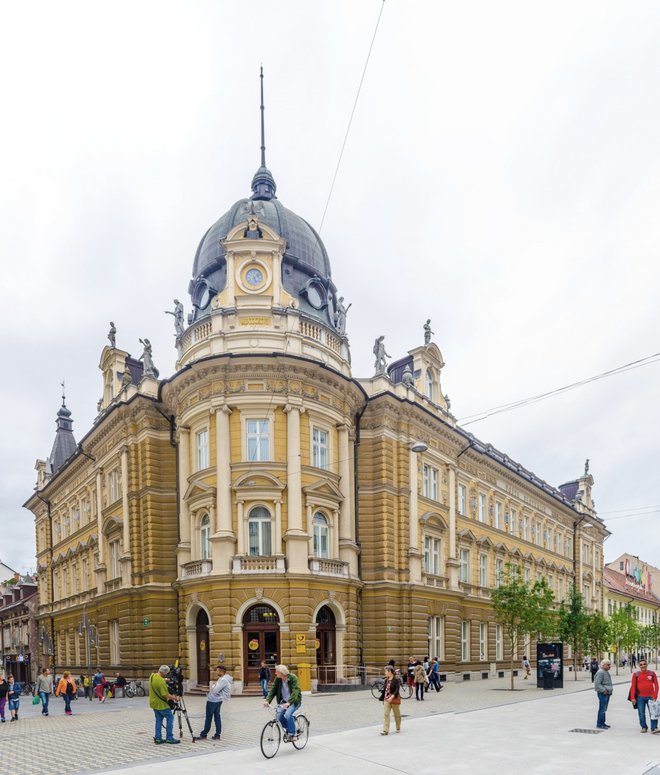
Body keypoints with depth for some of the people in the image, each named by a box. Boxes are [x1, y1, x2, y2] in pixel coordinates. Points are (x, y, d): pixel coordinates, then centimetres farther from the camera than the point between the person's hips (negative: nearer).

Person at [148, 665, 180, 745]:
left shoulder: (152, 676, 1)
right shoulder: (161, 681, -27)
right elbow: (165, 695, -25)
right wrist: (174, 698, -13)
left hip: (154, 703, 9)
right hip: (161, 704, -9)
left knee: (158, 720, 14)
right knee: (170, 717, 0)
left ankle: (158, 738, 14)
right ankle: (169, 738, -1)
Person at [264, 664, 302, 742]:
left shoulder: (293, 678, -22)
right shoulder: (277, 679, -6)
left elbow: (295, 692, -31)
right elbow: (273, 690, -10)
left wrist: (288, 703, -44)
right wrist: (267, 700, -27)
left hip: (294, 700, -5)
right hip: (284, 701, 5)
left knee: (288, 714, -28)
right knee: (279, 715, -16)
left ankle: (292, 734, -10)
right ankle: (287, 729, 11)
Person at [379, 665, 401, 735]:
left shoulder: (396, 680, -13)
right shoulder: (386, 680, 6)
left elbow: (397, 690, -22)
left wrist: (392, 697, -34)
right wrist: (382, 699, 17)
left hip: (395, 700, -5)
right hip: (386, 700, 5)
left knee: (397, 714, 12)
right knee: (386, 714, -6)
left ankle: (398, 728, 31)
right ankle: (385, 730, -8)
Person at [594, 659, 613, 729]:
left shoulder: (606, 672, 17)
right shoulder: (600, 672, -16)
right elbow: (597, 684, -22)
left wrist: (611, 689, 14)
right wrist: (604, 690, -22)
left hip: (607, 693, 10)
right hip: (603, 694, -10)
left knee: (604, 709, 15)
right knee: (602, 709, -8)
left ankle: (602, 723, 23)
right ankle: (599, 724, -2)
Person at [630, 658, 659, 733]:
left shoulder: (652, 673, 3)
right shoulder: (636, 674, 1)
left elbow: (656, 685, 3)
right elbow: (633, 686, 0)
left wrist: (655, 696, -5)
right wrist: (633, 697, -6)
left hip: (650, 696, 0)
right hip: (640, 697, 1)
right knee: (641, 713, 7)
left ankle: (654, 728, -4)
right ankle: (644, 727, 20)